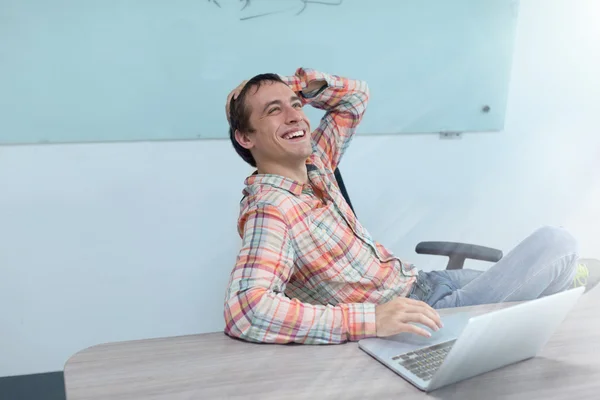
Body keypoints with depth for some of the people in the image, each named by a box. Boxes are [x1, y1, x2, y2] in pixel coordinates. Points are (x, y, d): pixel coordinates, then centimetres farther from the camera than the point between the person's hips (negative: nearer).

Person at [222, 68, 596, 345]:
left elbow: (356, 94, 16)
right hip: (407, 319, -9)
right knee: (556, 244, -10)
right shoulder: (268, 210, -23)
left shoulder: (312, 164, 2)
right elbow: (244, 310, -39)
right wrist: (367, 320, -43)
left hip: (420, 281, 9)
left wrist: (298, 84, -3)